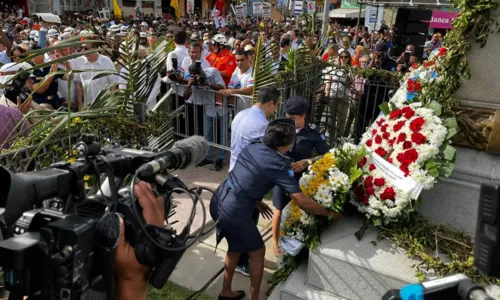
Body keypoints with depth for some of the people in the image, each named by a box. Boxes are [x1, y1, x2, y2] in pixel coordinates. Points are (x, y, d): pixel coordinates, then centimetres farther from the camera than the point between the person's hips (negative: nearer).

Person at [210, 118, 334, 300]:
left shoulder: (253, 147, 5)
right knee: (258, 252, 15)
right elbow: (302, 202, -17)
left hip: (218, 202, 8)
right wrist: (329, 213, -3)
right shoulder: (278, 164, -16)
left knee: (235, 248, 28)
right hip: (234, 212, -8)